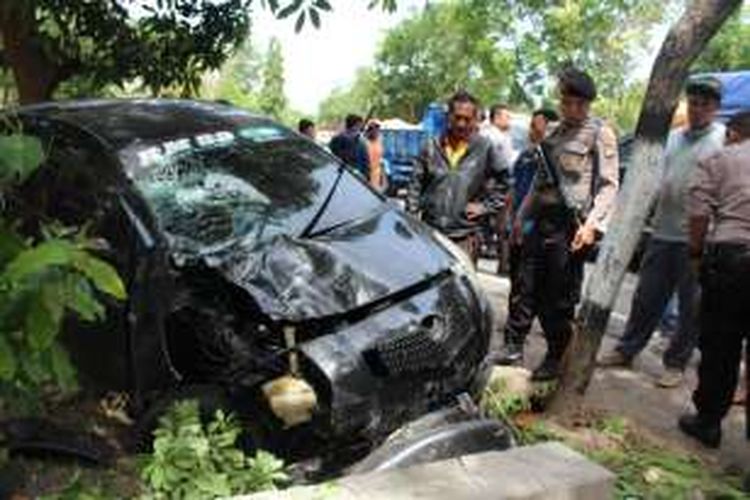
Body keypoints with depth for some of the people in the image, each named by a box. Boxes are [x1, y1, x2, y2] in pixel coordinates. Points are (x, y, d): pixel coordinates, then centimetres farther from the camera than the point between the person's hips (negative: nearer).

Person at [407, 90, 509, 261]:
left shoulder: (484, 148, -2)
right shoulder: (432, 147, 2)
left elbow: (503, 179, 9)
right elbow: (416, 185, 7)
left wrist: (485, 206, 2)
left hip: (464, 235, -2)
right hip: (429, 231, 2)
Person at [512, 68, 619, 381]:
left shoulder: (600, 134, -1)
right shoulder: (555, 134, 18)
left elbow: (609, 185, -8)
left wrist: (592, 224, -18)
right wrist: (521, 216, 21)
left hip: (571, 224, -6)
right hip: (543, 220, 7)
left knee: (562, 295, -1)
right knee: (538, 290, 9)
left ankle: (556, 358, 14)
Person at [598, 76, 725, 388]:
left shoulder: (724, 140, -5)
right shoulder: (673, 137, 13)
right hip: (663, 232, 5)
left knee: (691, 306, 6)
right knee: (647, 296, 13)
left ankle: (676, 363, 19)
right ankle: (627, 350, 25)